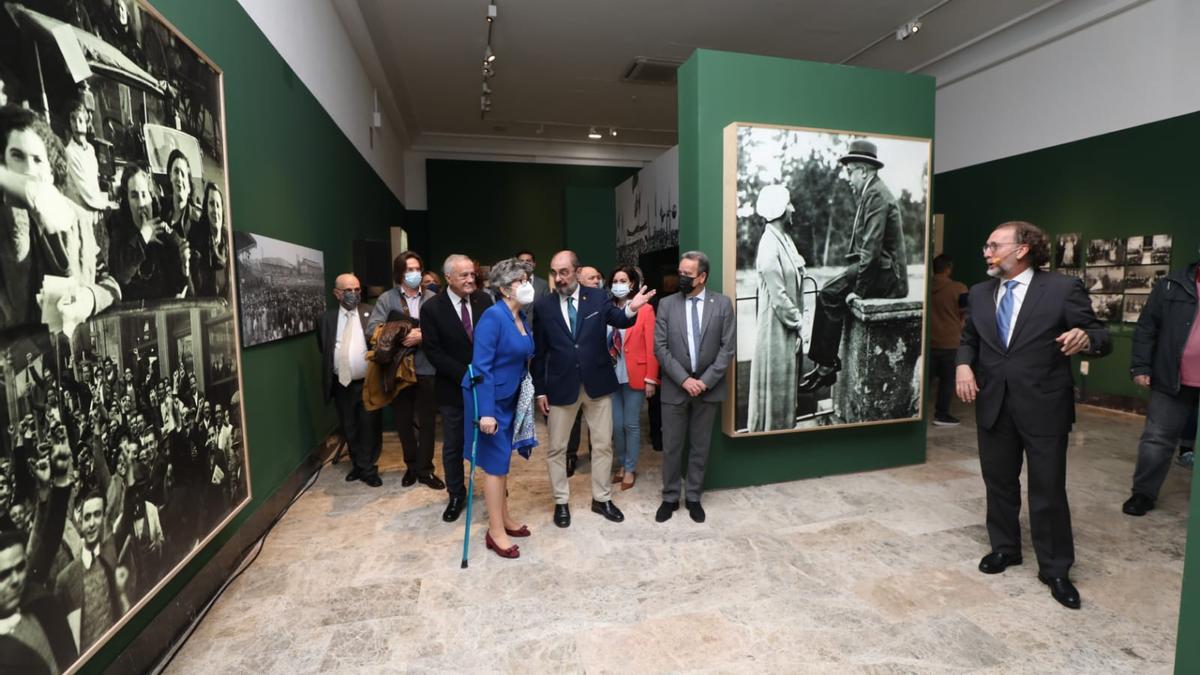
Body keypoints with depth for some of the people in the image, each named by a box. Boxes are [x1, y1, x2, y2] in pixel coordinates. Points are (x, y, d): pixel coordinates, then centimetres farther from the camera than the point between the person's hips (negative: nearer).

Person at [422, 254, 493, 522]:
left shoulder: (484, 300, -2)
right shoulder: (433, 308, -9)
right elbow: (433, 352, -12)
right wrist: (466, 375, -18)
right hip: (454, 388, -1)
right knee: (453, 446, 11)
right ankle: (456, 495, 30)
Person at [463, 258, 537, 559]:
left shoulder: (523, 318, 4)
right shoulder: (493, 317, -20)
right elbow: (481, 366, -24)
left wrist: (529, 394, 7)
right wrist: (486, 411, -27)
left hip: (510, 398, 8)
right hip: (490, 398, -8)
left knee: (502, 458, 17)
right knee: (496, 462, 1)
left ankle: (503, 519, 32)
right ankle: (496, 532, 15)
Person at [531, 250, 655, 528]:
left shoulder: (597, 298, -2)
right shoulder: (543, 306, -3)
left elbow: (618, 320, -17)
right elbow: (539, 353, 0)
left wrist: (631, 309, -40)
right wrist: (540, 390, -1)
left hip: (597, 382, 1)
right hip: (561, 386, 0)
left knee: (603, 444, 12)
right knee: (557, 448, 10)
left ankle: (602, 499, 31)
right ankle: (561, 502, 29)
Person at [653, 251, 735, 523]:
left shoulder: (723, 304, -1)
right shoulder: (667, 304, 0)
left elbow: (728, 347, -4)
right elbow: (660, 348, -5)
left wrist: (706, 381, -12)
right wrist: (684, 379, -13)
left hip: (708, 387, 0)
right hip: (675, 387, 0)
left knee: (700, 447, 12)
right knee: (671, 447, 8)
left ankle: (693, 497, 27)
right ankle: (670, 497, 24)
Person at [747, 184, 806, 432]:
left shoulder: (785, 239, 9)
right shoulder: (769, 245, -19)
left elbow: (796, 278, 12)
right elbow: (778, 295, -19)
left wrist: (798, 318, 6)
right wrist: (797, 324, -11)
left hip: (789, 324, 9)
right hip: (777, 326, -9)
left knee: (786, 382, 18)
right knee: (775, 382, 4)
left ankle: (784, 427, 31)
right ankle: (770, 430, 19)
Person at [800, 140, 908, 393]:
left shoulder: (877, 195, -14)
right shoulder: (872, 193, 17)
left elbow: (872, 247, -22)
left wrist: (859, 288, -20)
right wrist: (856, 281, 9)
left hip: (884, 273, -9)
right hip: (881, 269, 9)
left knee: (830, 294, -15)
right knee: (830, 292, 2)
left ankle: (825, 364, -5)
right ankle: (825, 361, 3)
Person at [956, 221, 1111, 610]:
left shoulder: (1063, 289, -6)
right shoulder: (979, 294, 7)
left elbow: (1102, 339, -6)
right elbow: (968, 339, 15)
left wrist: (1086, 338, -30)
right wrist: (964, 364, -5)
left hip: (1043, 407, -4)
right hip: (992, 405, 4)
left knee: (1048, 490, 6)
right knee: (998, 483, 16)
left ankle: (1055, 569, 23)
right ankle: (1004, 548, 35)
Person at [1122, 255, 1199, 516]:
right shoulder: (1172, 285, 1)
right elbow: (1146, 328, 0)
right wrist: (1140, 366, -7)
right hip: (1173, 382, 0)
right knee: (1157, 439, 6)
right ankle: (1143, 493, 17)